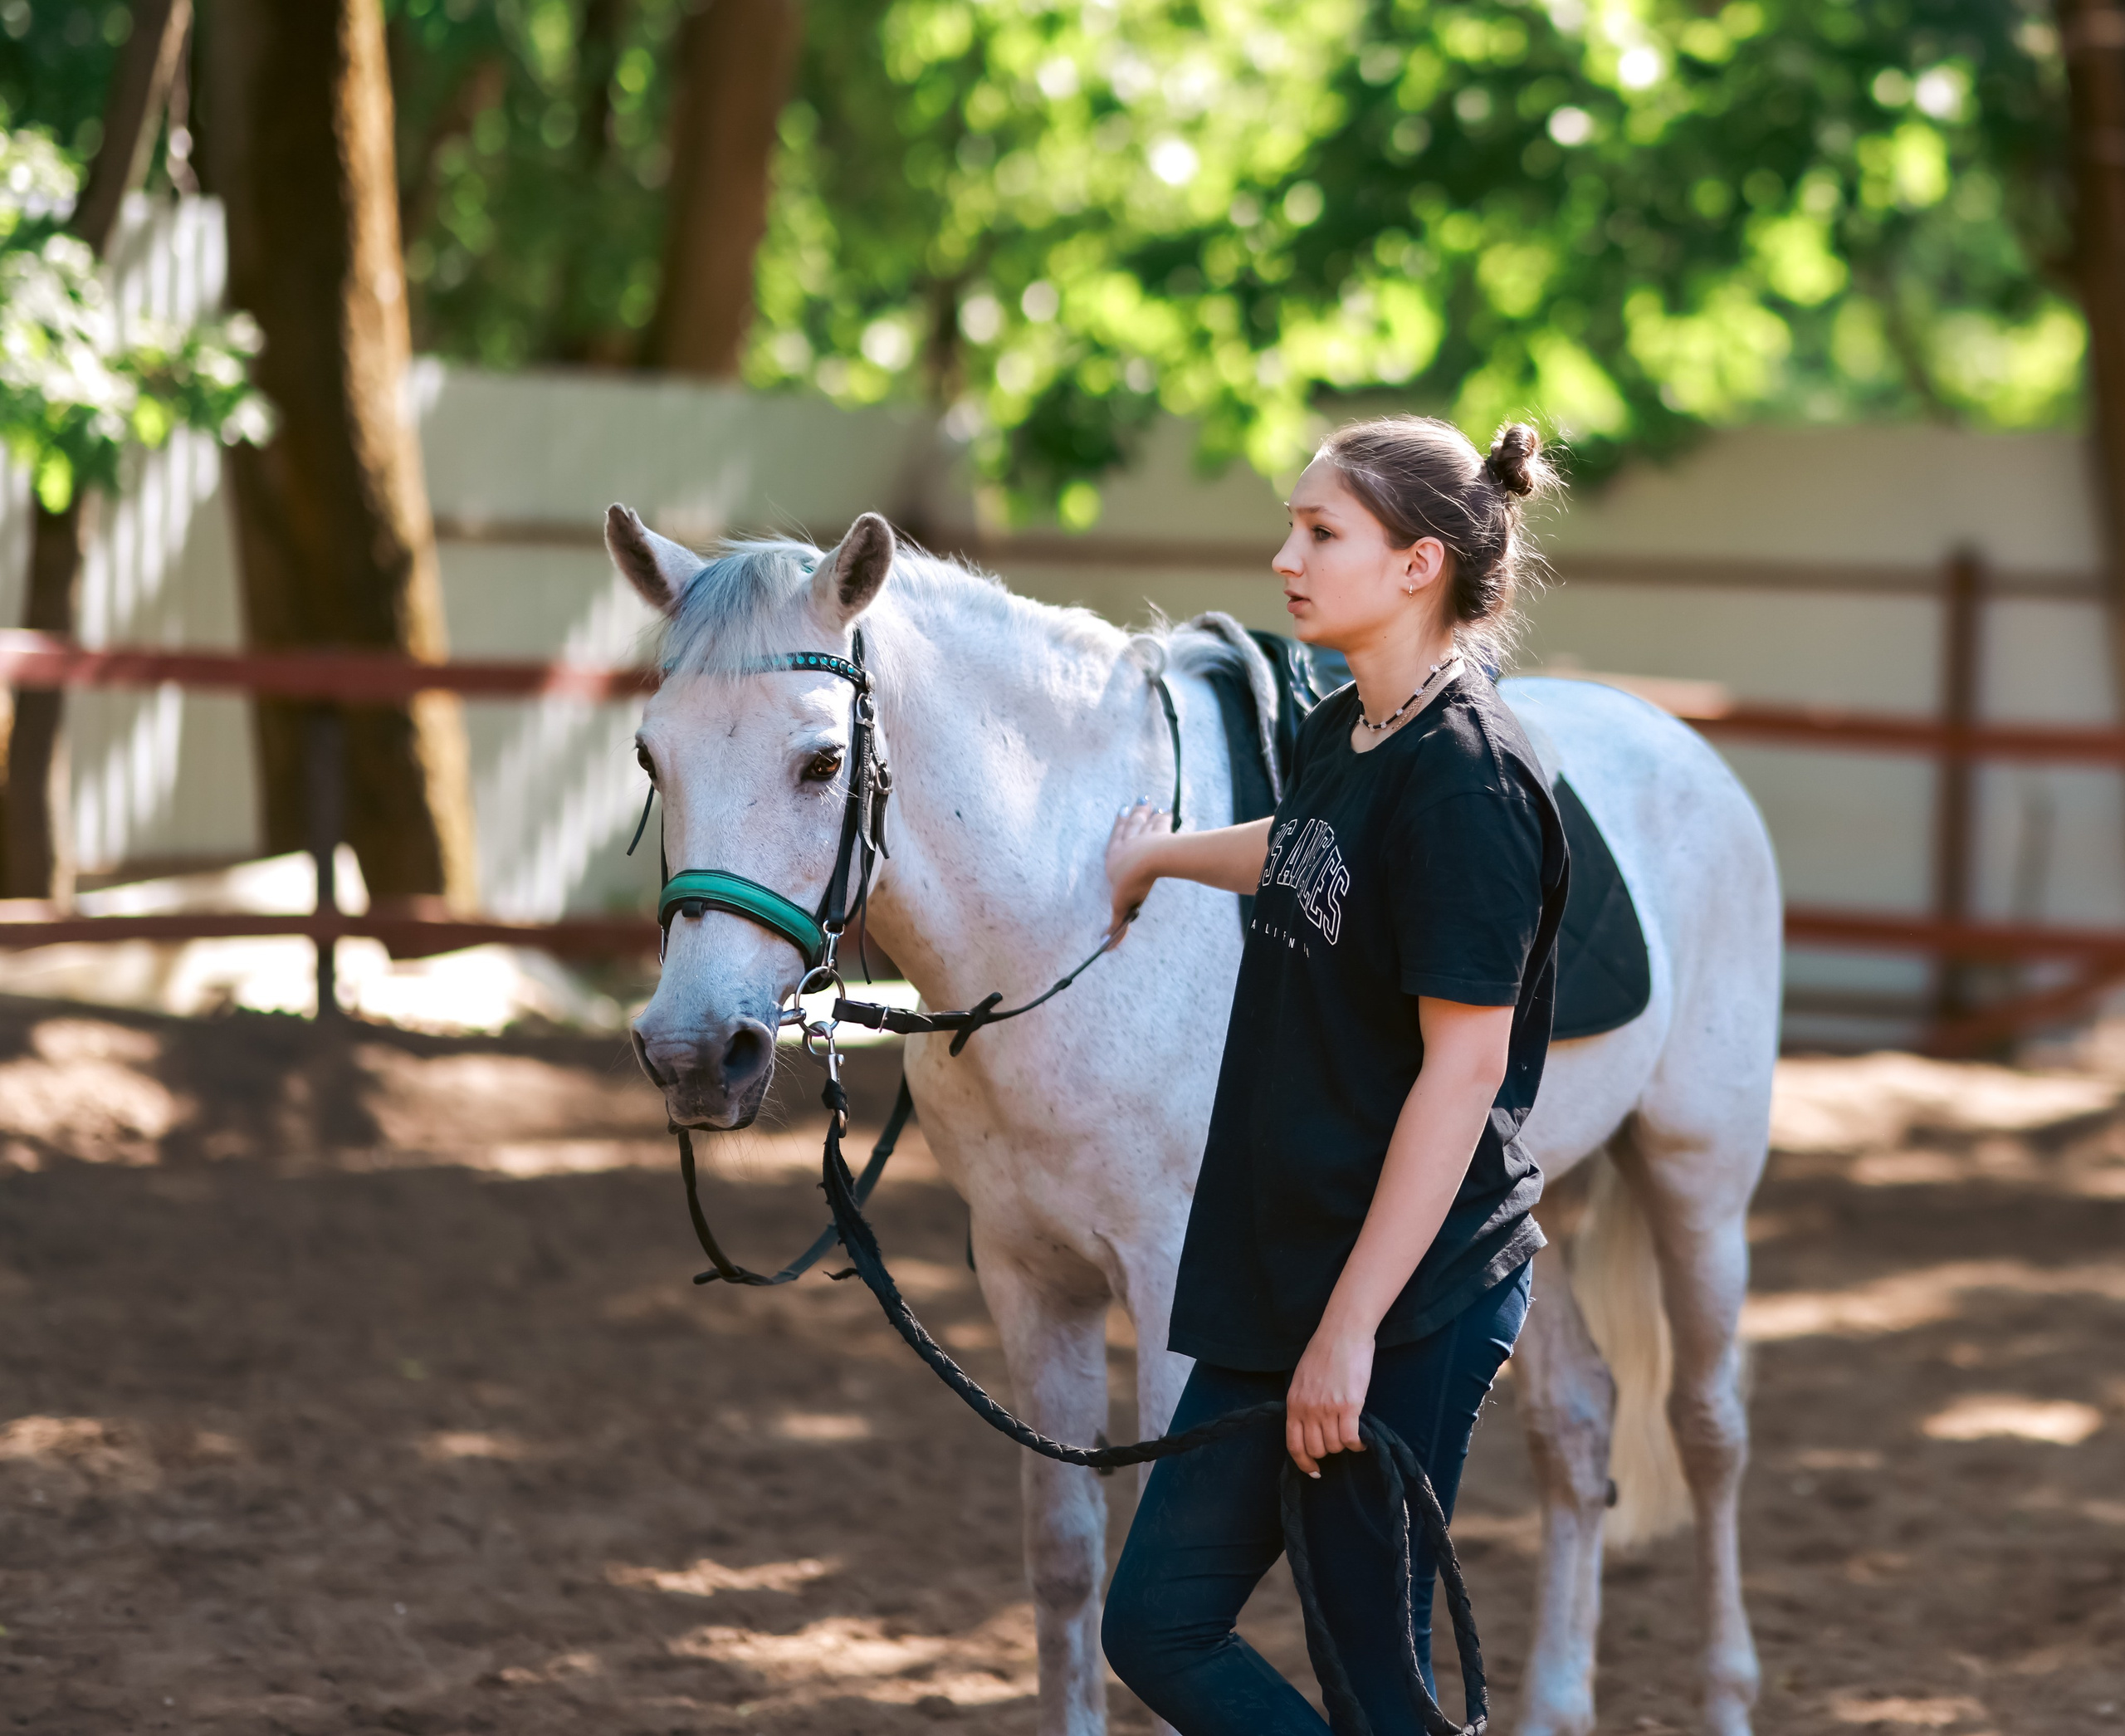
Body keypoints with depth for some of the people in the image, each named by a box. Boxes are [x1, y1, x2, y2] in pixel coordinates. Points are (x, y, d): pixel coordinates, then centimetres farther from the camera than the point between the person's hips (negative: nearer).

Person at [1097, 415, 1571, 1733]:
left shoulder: (1466, 776, -18)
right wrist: (1161, 855, 52)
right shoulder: (1339, 736, 8)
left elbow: (1464, 1066, -21)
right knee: (1160, 1624, 11)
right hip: (1279, 1277, 9)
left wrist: (1352, 1326, -23)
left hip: (1410, 1299, -9)